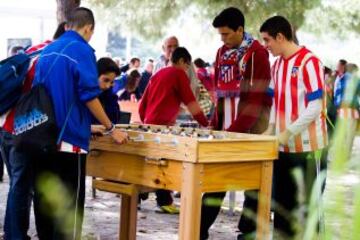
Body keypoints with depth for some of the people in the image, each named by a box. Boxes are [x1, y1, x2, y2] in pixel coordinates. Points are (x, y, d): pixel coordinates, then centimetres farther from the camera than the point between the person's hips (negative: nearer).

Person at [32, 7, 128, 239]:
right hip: (69, 138, -7)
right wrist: (111, 129, -5)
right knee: (69, 204, -2)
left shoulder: (48, 51, 12)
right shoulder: (82, 50, -9)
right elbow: (89, 96, -14)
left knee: (45, 198, 12)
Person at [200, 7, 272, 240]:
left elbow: (256, 97, -16)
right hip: (225, 126, 6)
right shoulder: (222, 52, 12)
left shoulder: (257, 53, -10)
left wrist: (237, 129, -20)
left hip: (250, 128, -6)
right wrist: (216, 124, 9)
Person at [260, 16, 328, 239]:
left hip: (308, 148, -7)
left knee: (308, 205, 2)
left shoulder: (309, 62, -12)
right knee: (282, 203, 11)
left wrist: (287, 133, -19)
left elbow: (315, 108, -16)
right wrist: (271, 129, 4)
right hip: (283, 148, 7)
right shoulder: (277, 65, 11)